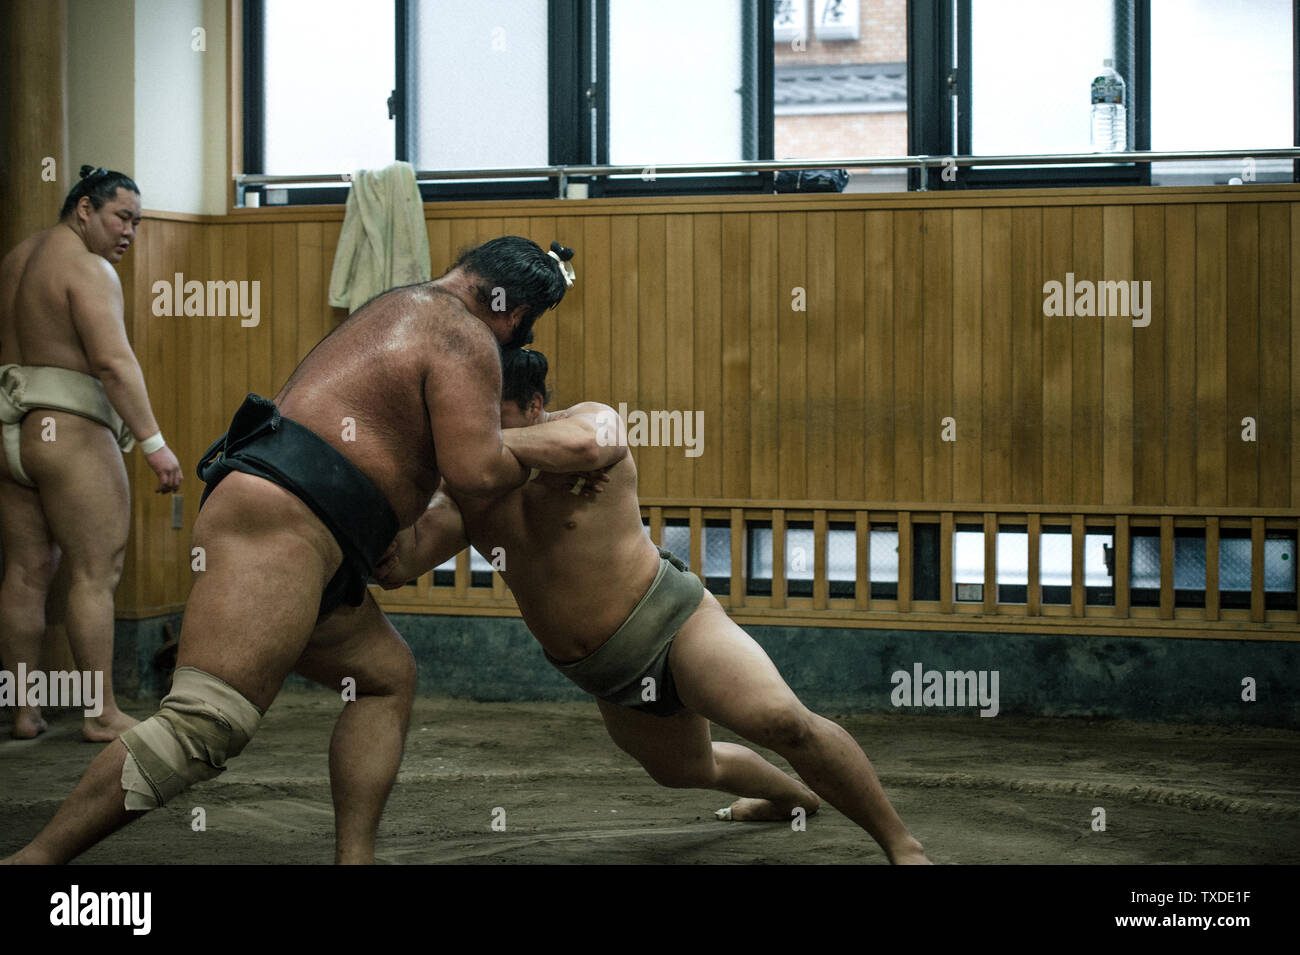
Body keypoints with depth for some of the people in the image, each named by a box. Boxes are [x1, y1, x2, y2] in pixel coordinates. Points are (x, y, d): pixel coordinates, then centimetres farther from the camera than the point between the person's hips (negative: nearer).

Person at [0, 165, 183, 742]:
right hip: (68, 432, -9)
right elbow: (113, 360, -20)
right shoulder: (87, 268, -10)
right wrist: (153, 443, -22)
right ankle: (103, 715, -3)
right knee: (97, 572, -4)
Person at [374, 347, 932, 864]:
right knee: (684, 769, 29)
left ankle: (902, 845, -15)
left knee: (784, 723, -29)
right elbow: (397, 565, -15)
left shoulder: (594, 420, -15)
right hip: (608, 678, 7)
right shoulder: (462, 491, -2)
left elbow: (579, 442, -41)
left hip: (669, 618, -7)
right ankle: (792, 796, 59)